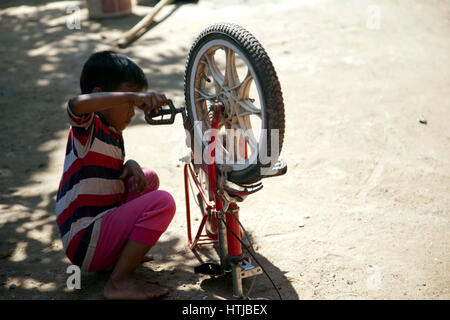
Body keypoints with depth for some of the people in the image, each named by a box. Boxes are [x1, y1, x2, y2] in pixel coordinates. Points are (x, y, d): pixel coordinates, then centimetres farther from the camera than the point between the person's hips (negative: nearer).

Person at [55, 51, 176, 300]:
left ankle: (124, 254, 12)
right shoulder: (88, 127, -13)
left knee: (149, 178, 21)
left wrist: (130, 167, 4)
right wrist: (132, 96, -39)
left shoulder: (112, 133, 14)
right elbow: (77, 104, -38)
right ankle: (119, 283, -17)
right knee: (162, 202, -22)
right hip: (85, 244, -10)